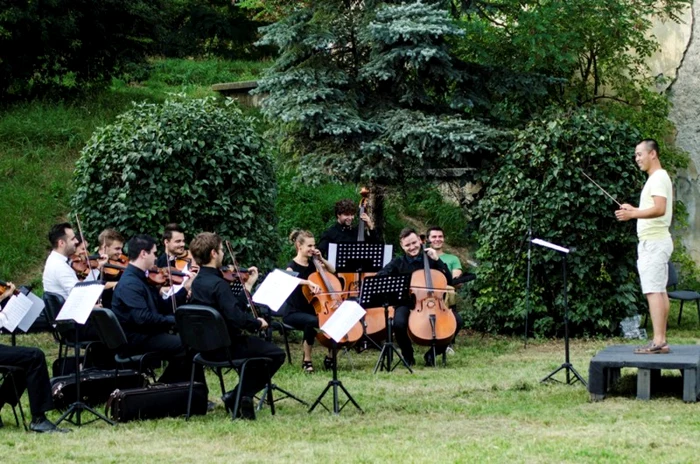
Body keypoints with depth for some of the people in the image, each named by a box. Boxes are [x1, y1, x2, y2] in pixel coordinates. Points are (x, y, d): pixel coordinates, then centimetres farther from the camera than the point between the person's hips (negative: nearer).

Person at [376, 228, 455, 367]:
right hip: (406, 304, -2)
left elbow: (449, 281, 3)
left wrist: (437, 260, -5)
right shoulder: (398, 263, 6)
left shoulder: (430, 260, 9)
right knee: (399, 323, -37)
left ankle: (432, 353, -1)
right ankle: (407, 354, -4)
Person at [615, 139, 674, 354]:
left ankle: (658, 341, -18)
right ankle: (661, 340, 10)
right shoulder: (657, 178, 20)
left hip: (653, 242, -11)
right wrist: (634, 209, 22)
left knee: (653, 291, -14)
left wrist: (632, 214, -30)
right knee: (660, 291, 9)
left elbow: (660, 209, -26)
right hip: (655, 241, 11)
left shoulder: (658, 178, -13)